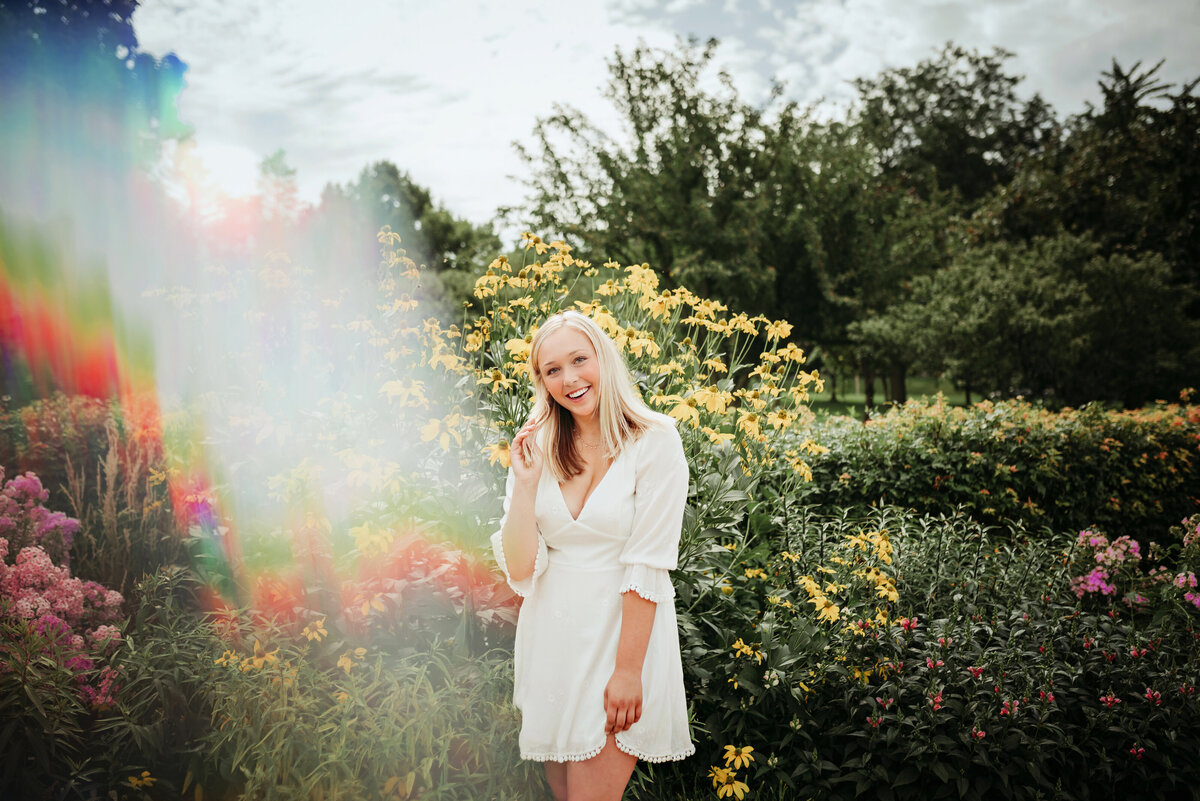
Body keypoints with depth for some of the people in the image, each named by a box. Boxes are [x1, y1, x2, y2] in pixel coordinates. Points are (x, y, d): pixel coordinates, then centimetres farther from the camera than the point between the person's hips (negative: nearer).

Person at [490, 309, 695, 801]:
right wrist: (525, 483, -13)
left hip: (621, 632, -5)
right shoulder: (538, 449, 4)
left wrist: (628, 669, -16)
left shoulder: (655, 442, -10)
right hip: (549, 639, 5)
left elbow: (648, 566, -14)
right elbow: (520, 571, -3)